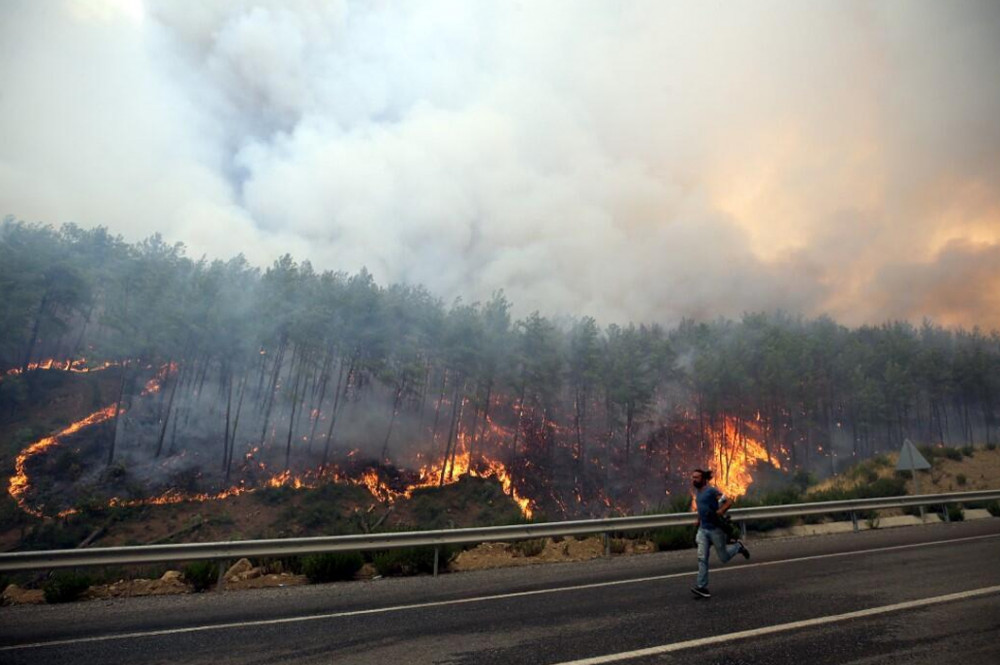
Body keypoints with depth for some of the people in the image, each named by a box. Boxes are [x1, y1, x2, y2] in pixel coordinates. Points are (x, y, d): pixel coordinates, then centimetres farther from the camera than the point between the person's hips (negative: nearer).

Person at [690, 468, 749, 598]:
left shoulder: (712, 491, -15)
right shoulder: (697, 492, 9)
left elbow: (728, 503, -16)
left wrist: (718, 513, -27)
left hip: (715, 529, -6)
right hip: (703, 529, 6)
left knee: (723, 558, 9)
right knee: (702, 558, -2)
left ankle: (738, 547, 36)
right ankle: (701, 587, -1)